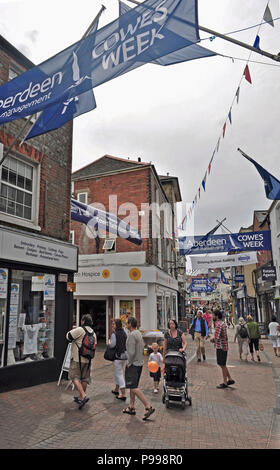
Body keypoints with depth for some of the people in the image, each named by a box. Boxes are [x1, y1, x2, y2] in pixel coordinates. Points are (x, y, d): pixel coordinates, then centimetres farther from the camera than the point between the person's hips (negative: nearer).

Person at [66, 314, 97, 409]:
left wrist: (72, 330, 9)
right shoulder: (93, 332, 9)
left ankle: (83, 396, -12)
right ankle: (80, 398, 24)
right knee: (84, 379, 13)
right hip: (87, 359, 7)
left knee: (75, 377, -1)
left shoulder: (80, 330, -15)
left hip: (77, 358, -7)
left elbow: (68, 336, -10)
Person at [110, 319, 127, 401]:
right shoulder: (124, 333, 6)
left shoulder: (114, 334, -14)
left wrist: (109, 342, -2)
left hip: (117, 356, -7)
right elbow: (127, 344, 10)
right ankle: (116, 389, 36)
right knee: (119, 373, 22)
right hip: (125, 355, 7)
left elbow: (112, 345, -21)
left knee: (119, 374, 0)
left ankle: (123, 394, 0)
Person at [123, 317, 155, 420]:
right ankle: (131, 407, 23)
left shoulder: (131, 335, -18)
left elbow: (132, 352, -23)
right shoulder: (139, 333, 11)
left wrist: (129, 363, -12)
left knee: (134, 387, -9)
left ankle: (148, 407, -12)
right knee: (132, 386, 17)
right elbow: (142, 348, 18)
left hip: (133, 364, -10)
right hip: (139, 363, 10)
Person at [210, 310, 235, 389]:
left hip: (221, 347, -10)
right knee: (221, 364, 18)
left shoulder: (219, 324, -21)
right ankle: (230, 379, 25)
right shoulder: (222, 323, 12)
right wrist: (214, 338, 8)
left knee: (222, 365, 2)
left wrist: (212, 339, -3)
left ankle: (224, 383, 13)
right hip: (223, 346, 10)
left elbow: (217, 338, -24)